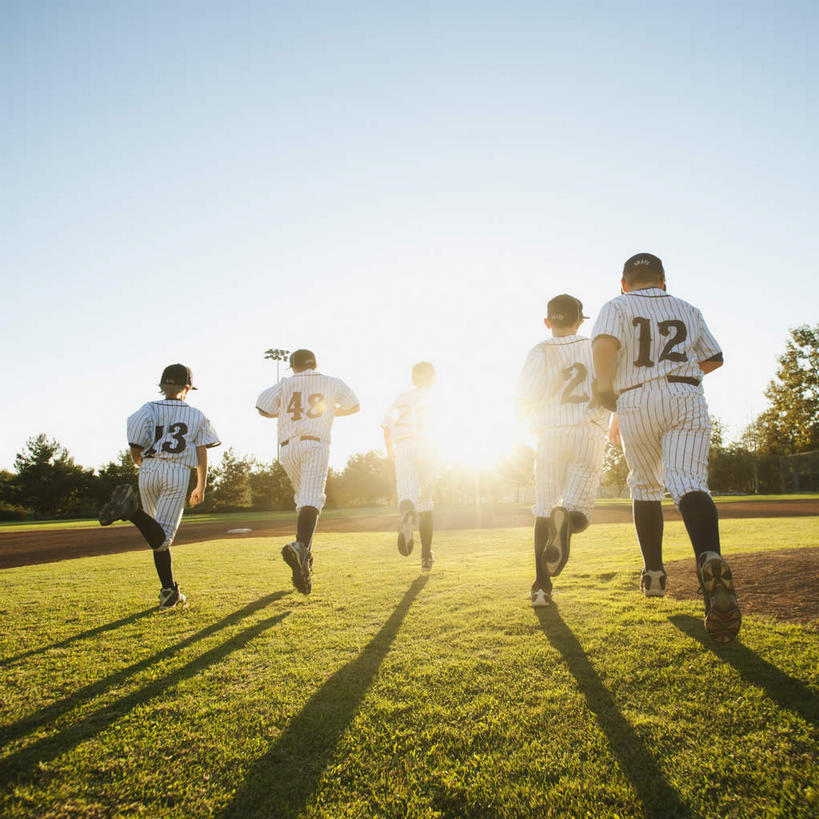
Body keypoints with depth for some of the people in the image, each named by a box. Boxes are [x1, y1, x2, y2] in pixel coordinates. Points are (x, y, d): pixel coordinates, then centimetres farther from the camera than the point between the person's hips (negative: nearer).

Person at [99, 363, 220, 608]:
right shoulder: (196, 416, 10)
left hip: (149, 471, 3)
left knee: (159, 536, 17)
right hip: (179, 473, -2)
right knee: (161, 539, -10)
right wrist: (201, 487, 17)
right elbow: (202, 454, 8)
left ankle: (169, 590, 12)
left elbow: (136, 454, 2)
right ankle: (133, 512, -39)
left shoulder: (149, 410, 11)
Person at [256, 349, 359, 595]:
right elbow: (354, 406, 23)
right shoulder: (331, 383, 14)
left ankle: (304, 556, 16)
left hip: (288, 448, 3)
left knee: (303, 498, 18)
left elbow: (263, 408, 3)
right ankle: (300, 546, -41)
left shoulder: (284, 385, 14)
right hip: (315, 444, -3)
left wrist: (285, 412, 21)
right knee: (311, 500, -15)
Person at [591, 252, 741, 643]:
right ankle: (710, 559, -42)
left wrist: (605, 389, -2)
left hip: (636, 403, -1)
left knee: (645, 486, 15)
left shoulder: (618, 307, 8)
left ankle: (653, 572, 20)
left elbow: (604, 346, -14)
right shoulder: (688, 310, 20)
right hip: (686, 398, 2)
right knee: (689, 482, -14)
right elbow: (714, 359, 28)